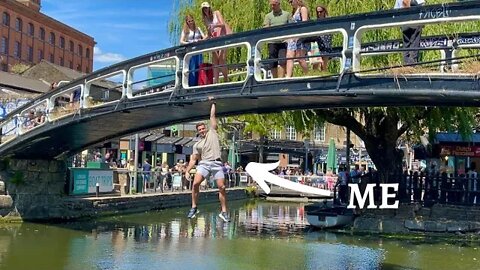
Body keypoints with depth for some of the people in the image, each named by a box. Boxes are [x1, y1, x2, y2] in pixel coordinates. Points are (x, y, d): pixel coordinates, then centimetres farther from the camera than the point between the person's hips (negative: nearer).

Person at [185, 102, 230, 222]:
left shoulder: (212, 133, 15)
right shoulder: (197, 144, 18)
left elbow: (212, 116, 15)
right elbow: (193, 159, 18)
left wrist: (213, 103, 20)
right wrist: (187, 171, 9)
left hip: (217, 163, -2)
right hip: (204, 163, 2)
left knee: (222, 187, -8)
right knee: (195, 183, -17)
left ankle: (224, 212, 0)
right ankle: (194, 208, -3)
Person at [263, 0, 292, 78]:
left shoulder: (287, 14, 12)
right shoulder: (268, 16, 15)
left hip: (284, 42, -2)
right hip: (272, 42, 2)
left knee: (282, 62, -15)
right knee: (273, 64, 3)